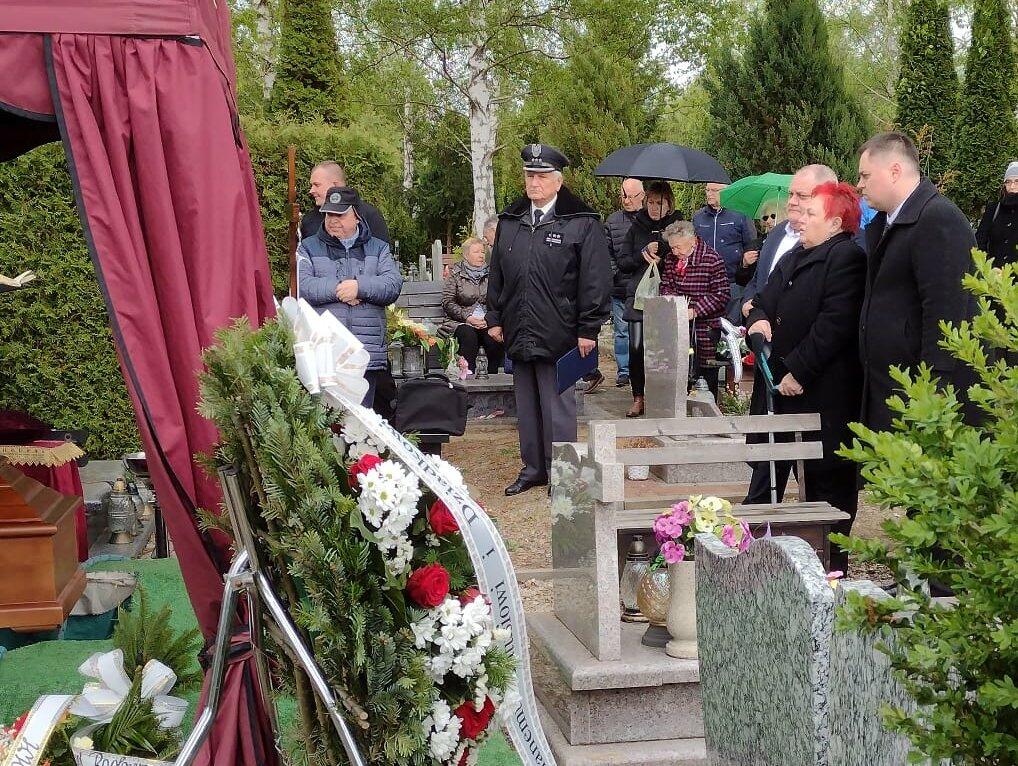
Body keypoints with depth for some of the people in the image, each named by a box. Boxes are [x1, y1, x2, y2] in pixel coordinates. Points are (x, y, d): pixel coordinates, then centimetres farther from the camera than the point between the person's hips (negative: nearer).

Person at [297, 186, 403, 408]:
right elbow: (302, 286, -3)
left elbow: (394, 285, 1)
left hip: (367, 355, 1)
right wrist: (337, 290, -12)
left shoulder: (378, 249, 17)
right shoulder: (308, 248, 14)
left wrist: (360, 287, -13)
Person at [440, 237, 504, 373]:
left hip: (487, 322, 2)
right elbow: (447, 303, 1)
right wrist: (467, 317, -11)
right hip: (460, 322, -2)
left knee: (494, 338, -31)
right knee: (469, 335, -35)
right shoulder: (455, 274, 8)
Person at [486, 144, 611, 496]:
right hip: (518, 332, 6)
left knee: (557, 404, 1)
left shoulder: (582, 224, -5)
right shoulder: (509, 221, 13)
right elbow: (496, 275, 17)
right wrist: (494, 317, 12)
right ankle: (533, 467, 24)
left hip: (558, 333, -6)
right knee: (526, 404, 13)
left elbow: (595, 280, -7)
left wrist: (588, 330, -11)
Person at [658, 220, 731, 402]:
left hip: (706, 330, -5)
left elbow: (721, 295, -12)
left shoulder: (712, 260, -11)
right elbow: (666, 285, 16)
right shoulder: (670, 259, 8)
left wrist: (694, 311, -19)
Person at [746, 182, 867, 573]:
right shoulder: (795, 258, 17)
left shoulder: (847, 257, -12)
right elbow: (768, 298, 20)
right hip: (793, 390, 9)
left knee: (830, 479, -2)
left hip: (827, 393, -9)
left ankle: (833, 562, 5)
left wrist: (799, 371, -20)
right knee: (810, 475, 16)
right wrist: (759, 316, -4)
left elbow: (834, 323, -20)